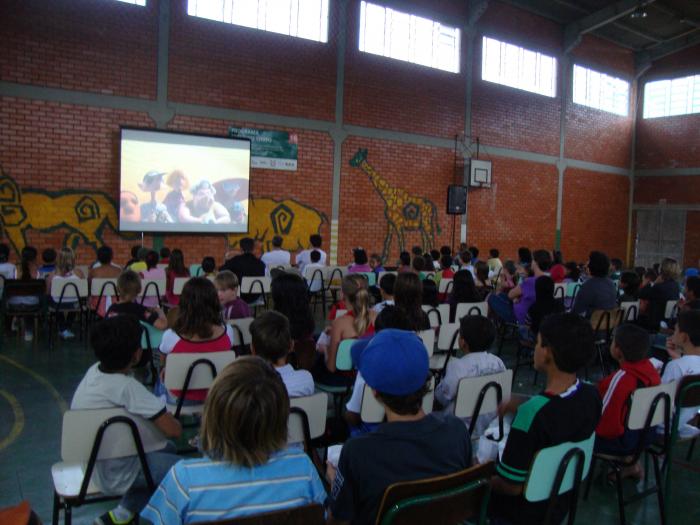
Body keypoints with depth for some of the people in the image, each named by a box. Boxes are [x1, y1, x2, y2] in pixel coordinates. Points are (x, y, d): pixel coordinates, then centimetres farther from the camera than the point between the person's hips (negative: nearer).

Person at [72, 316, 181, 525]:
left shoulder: (95, 370, -8)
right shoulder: (126, 387, -30)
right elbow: (174, 430, -26)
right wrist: (170, 419, -5)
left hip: (93, 462, 8)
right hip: (115, 474, -8)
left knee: (167, 448, 23)